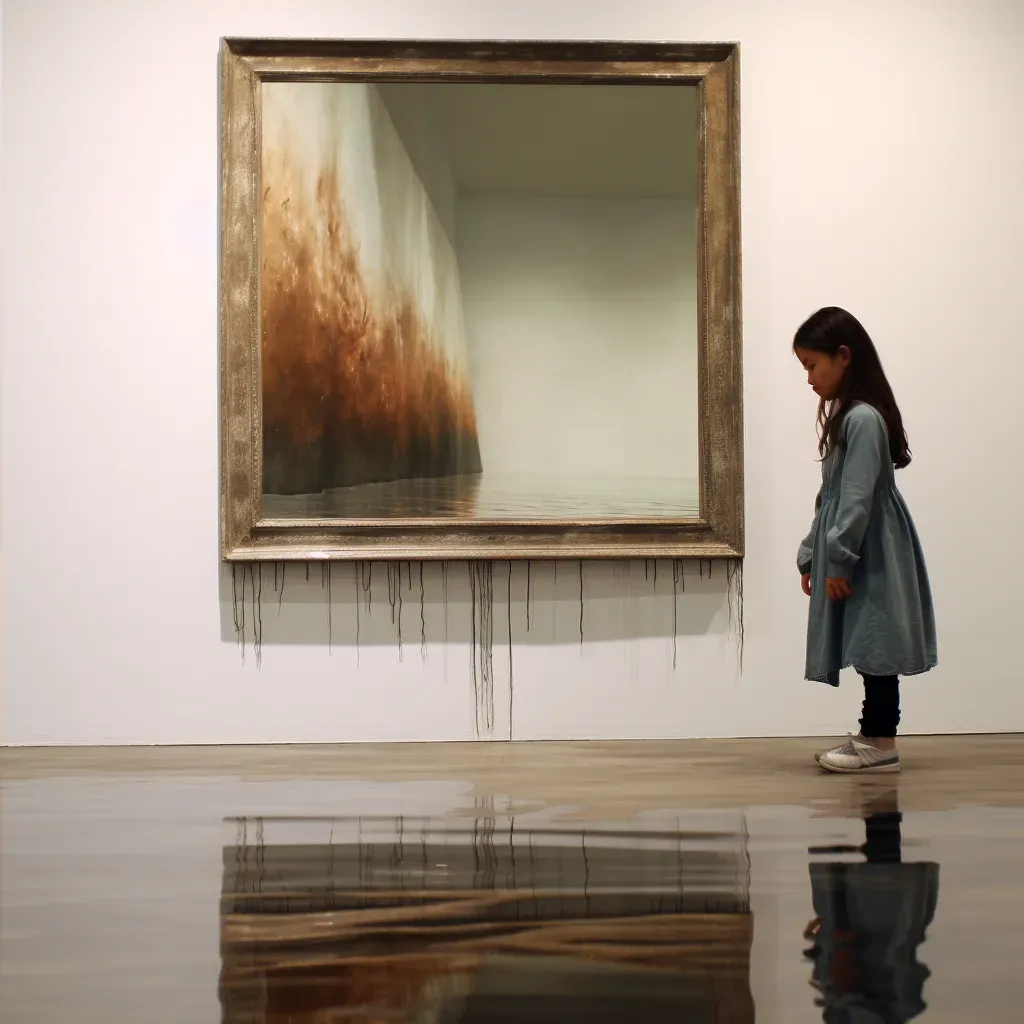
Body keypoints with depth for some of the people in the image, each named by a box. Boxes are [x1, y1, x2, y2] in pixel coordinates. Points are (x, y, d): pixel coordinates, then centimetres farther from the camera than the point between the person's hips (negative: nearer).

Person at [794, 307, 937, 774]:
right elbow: (832, 497, 16)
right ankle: (872, 736, 18)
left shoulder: (863, 418, -18)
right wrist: (811, 555, 14)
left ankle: (881, 744, 3)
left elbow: (857, 499, -21)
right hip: (856, 555, 9)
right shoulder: (847, 415, 14)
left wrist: (836, 560, -18)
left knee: (874, 649, -3)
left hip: (869, 559, -9)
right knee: (868, 650, 12)